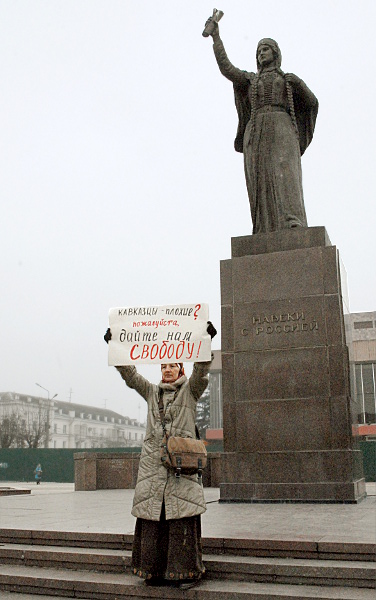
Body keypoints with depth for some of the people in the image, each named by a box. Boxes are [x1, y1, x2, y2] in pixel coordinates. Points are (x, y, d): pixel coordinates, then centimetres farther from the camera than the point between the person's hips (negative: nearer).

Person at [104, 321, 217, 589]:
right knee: (153, 515, 2)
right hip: (153, 461, 3)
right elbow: (129, 372, 12)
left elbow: (201, 370, -7)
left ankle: (186, 571, 2)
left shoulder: (190, 390, 9)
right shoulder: (151, 392, 18)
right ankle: (156, 570, 11)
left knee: (182, 516, -6)